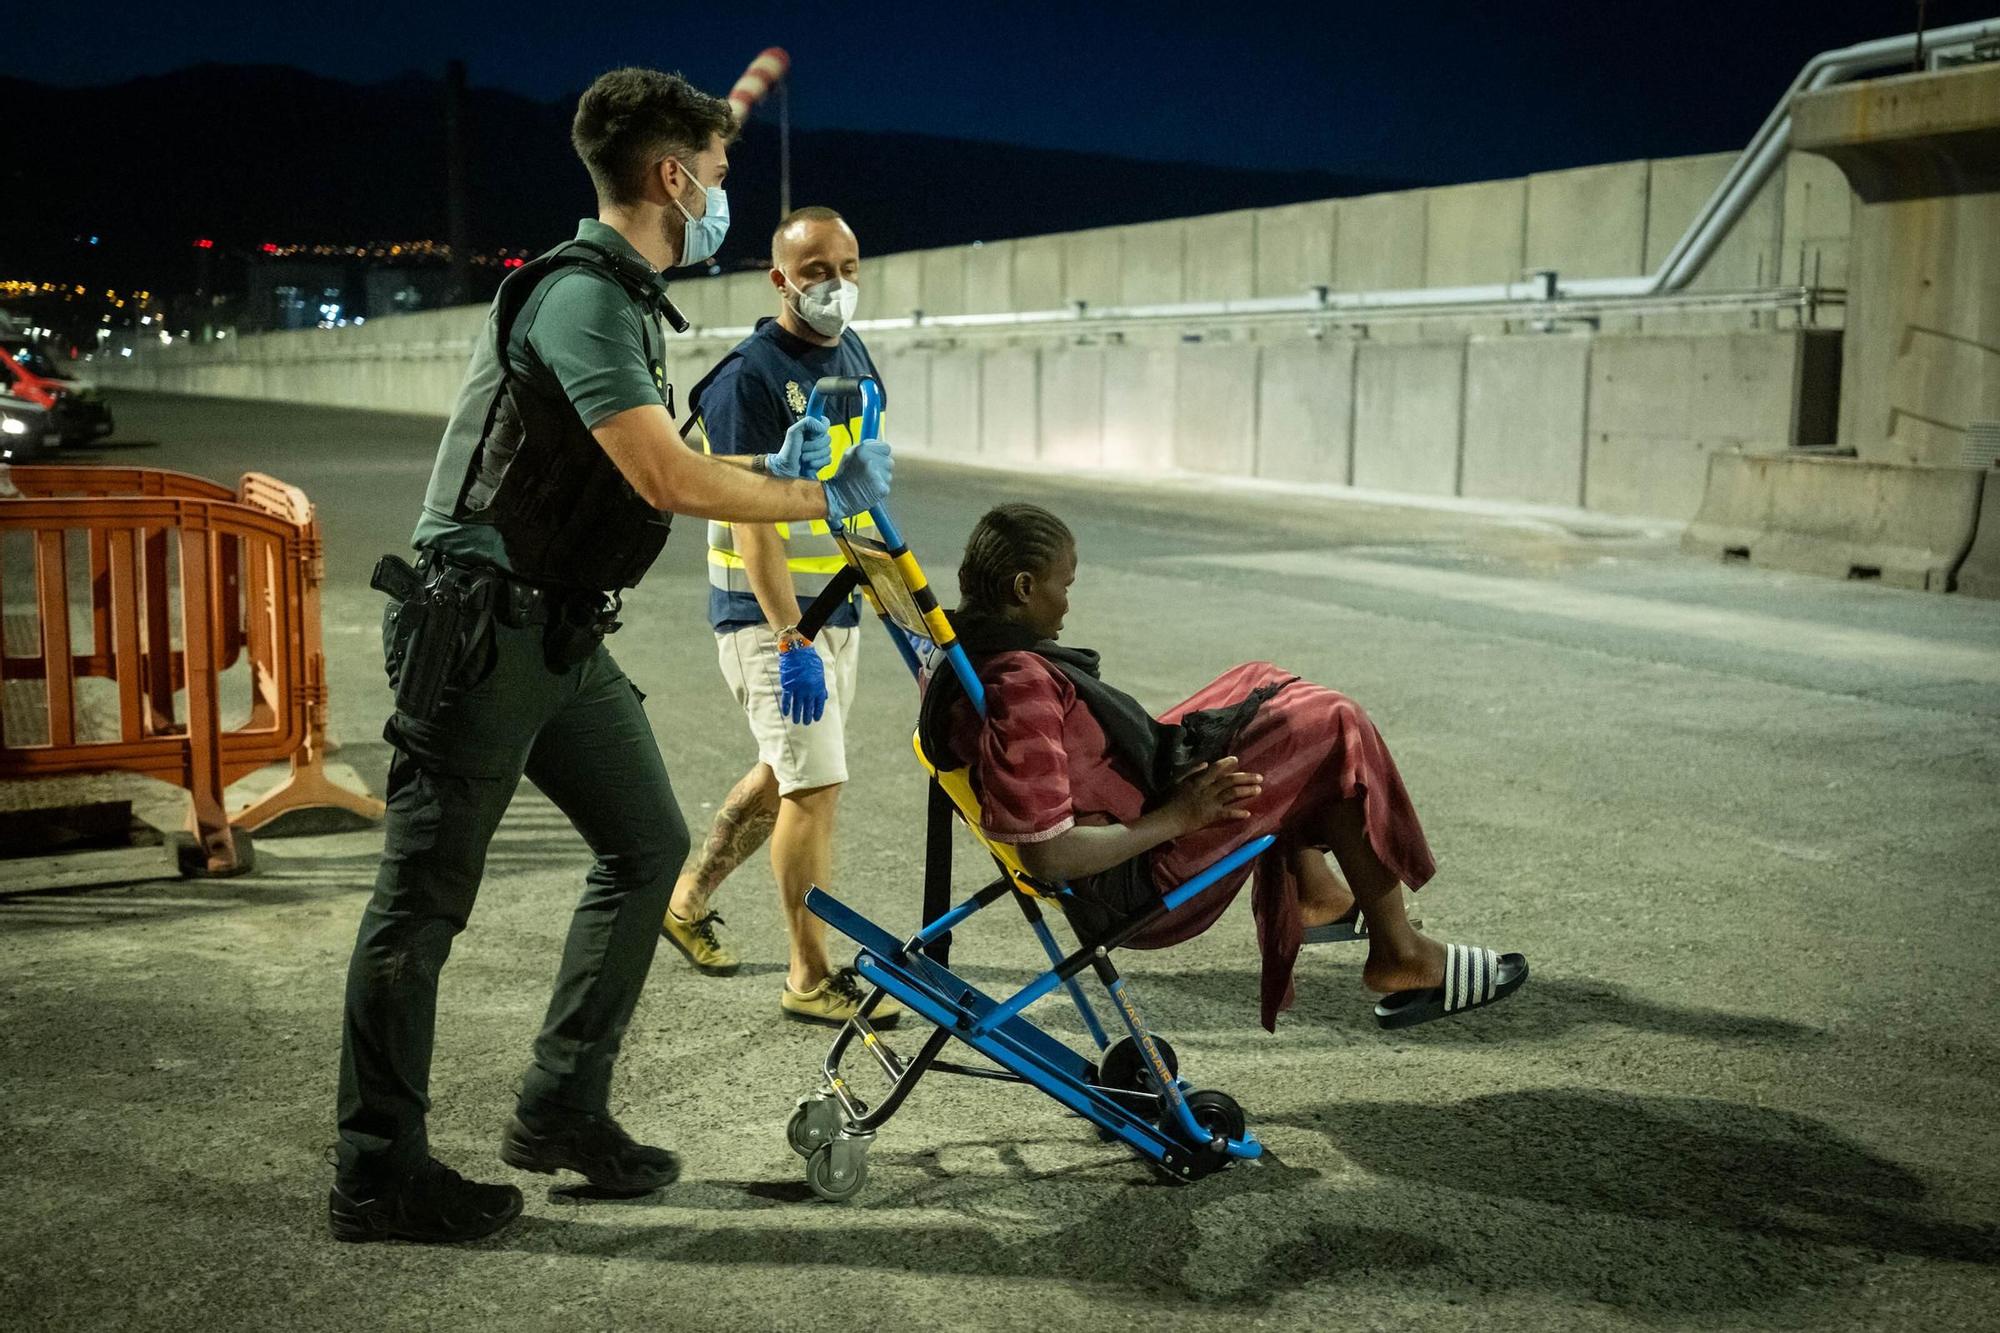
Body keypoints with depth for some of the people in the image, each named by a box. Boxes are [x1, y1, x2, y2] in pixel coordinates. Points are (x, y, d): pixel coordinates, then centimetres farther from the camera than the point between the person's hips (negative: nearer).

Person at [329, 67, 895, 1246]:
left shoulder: (627, 298, 16)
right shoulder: (581, 294, -17)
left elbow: (650, 471, 19)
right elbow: (667, 482, -25)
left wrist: (769, 467, 9)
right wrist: (820, 500, -13)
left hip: (562, 634, 10)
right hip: (478, 630, -10)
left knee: (650, 845, 12)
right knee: (428, 895, -2)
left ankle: (562, 1110, 22)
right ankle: (377, 1176, 9)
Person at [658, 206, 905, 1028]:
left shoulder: (854, 356, 10)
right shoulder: (750, 376, -16)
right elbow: (753, 518, -22)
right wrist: (791, 639, -28)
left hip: (835, 602, 8)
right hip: (765, 612, -8)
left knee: (783, 772, 17)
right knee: (816, 782, -8)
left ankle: (690, 900, 37)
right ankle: (811, 977, 4)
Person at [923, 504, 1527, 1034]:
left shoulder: (959, 657, 2)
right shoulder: (1019, 686, -29)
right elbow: (1048, 854, -33)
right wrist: (1177, 817, -23)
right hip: (1144, 878, -11)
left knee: (1263, 685, 21)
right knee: (1334, 728, -8)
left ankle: (1313, 893, 28)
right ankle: (1399, 955, 4)